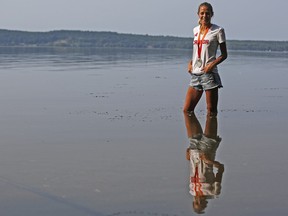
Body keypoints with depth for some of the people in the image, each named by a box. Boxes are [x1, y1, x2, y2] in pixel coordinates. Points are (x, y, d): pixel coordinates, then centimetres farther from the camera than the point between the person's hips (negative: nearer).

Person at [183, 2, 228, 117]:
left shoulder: (218, 30, -1)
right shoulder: (195, 30, 15)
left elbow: (224, 54, 0)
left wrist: (212, 64, -15)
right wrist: (190, 62, 7)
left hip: (209, 74, -6)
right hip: (195, 74, 6)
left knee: (211, 111, -1)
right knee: (187, 110, 4)